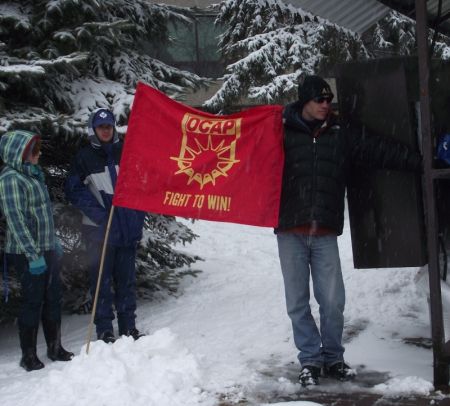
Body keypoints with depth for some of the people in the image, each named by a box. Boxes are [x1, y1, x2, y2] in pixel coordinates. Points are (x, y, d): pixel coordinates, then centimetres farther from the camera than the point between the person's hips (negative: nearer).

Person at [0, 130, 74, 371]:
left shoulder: (33, 173, 13)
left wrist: (54, 241, 22)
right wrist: (33, 254, -22)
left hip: (47, 249, 8)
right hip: (28, 254, -8)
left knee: (52, 299, 13)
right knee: (33, 302, -1)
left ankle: (55, 348, 26)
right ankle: (28, 356, 10)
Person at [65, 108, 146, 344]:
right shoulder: (85, 157, 0)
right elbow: (74, 191, -3)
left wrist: (138, 217, 6)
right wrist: (99, 214, -12)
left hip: (127, 225, 3)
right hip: (99, 228, -3)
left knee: (127, 278, 8)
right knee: (102, 279, -1)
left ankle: (129, 326, 17)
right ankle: (104, 329, 5)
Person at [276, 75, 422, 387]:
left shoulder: (340, 137, 13)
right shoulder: (284, 135, 4)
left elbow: (379, 151, 12)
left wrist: (421, 161, 9)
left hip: (325, 234, 2)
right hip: (291, 233, -2)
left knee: (333, 301, 1)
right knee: (298, 302, 3)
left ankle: (333, 359, 18)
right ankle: (311, 360, 15)